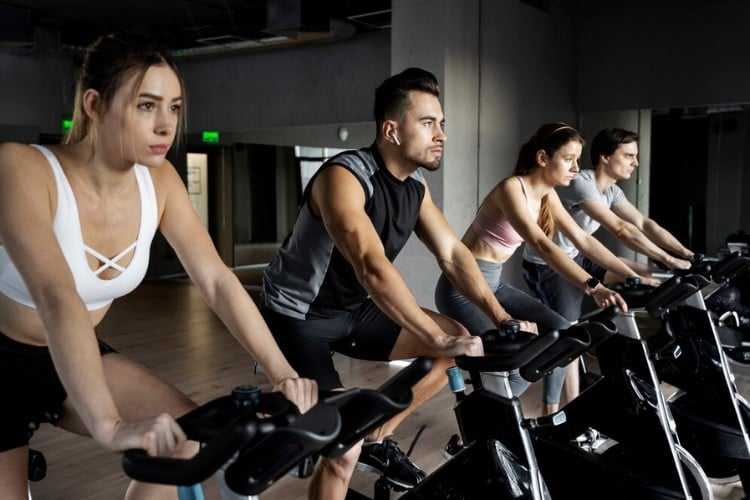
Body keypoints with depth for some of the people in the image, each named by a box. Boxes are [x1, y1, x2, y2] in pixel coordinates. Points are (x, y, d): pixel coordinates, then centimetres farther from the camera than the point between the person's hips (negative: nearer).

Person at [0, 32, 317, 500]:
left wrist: (282, 372, -23)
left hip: (77, 357, 5)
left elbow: (218, 281, -13)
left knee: (187, 436, -9)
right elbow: (56, 299, -41)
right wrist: (110, 427, -51)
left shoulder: (158, 181, -11)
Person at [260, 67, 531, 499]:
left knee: (457, 341, 2)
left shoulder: (415, 185, 0)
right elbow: (373, 268, -37)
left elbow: (453, 253, -1)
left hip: (353, 309, 8)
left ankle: (377, 441, 14)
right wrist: (440, 339, -38)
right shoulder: (344, 177, -26)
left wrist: (501, 317, -12)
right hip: (298, 316, -8)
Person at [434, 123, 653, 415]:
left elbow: (583, 240, 5)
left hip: (493, 283, 9)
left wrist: (633, 277, -1)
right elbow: (542, 246, -35)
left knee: (560, 330, 1)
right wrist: (594, 288, -45)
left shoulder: (547, 195, 4)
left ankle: (551, 414, 15)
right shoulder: (512, 188, -22)